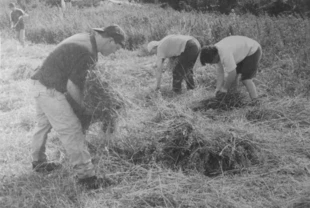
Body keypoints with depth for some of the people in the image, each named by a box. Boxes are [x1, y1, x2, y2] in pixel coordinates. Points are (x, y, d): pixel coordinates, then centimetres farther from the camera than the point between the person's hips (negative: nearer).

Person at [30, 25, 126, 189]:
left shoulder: (84, 38, 7)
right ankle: (86, 176, -1)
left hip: (41, 84, 11)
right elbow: (72, 86, -20)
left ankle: (38, 162, 44)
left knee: (44, 124, 25)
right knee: (72, 131, -6)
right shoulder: (86, 53, -23)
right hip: (51, 91, -10)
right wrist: (84, 107, -4)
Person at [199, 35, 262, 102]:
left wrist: (225, 88, -18)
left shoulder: (225, 54, -36)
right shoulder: (216, 52, -8)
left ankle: (255, 101, -6)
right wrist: (218, 88, -9)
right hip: (244, 52, 9)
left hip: (253, 51, -9)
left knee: (246, 79, -16)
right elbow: (220, 71, -2)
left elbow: (232, 73, -30)